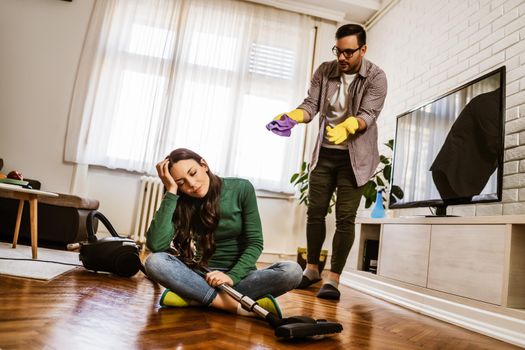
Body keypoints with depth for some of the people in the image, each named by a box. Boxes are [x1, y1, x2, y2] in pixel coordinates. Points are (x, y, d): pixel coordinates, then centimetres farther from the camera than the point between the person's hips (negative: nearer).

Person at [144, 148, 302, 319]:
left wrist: (232, 276, -24)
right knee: (154, 262, -26)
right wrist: (171, 191, -19)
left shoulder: (241, 189, -8)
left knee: (292, 271, -29)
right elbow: (155, 245, -21)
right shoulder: (181, 204, -5)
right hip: (202, 276, 1)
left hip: (240, 275, 0)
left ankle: (196, 297, -28)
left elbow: (255, 243, -9)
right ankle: (235, 304, -30)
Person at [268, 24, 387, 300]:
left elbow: (368, 114, -19)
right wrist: (290, 117, -26)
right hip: (324, 153, 4)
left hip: (354, 157, -3)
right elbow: (310, 105, -4)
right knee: (315, 211, 7)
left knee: (345, 218, -6)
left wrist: (347, 126, -40)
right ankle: (311, 269, 22)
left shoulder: (376, 77, -8)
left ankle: (333, 278, 3)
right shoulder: (324, 71, 2)